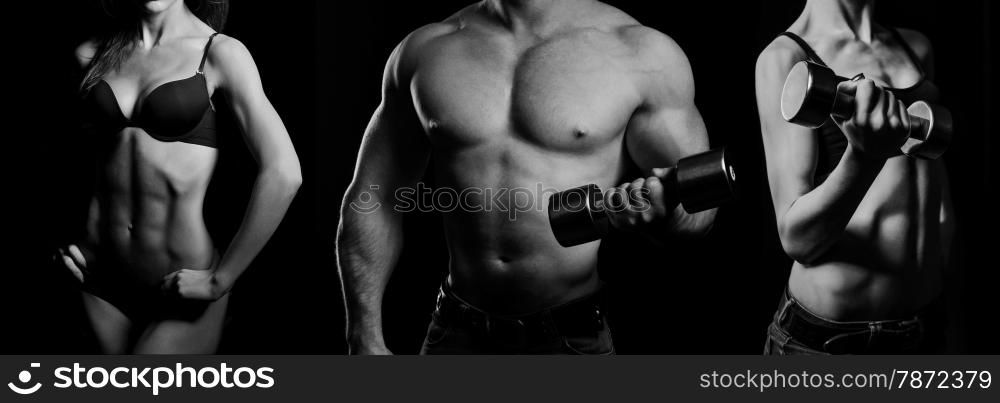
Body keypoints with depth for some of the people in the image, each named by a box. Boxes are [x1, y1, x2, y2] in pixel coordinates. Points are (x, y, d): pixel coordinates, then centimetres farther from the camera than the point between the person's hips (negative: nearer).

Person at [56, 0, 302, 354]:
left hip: (180, 294, -4)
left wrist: (220, 280, -13)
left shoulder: (219, 53, -6)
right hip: (102, 287, 5)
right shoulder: (92, 55, 6)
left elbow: (282, 175, -15)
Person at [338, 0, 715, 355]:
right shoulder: (426, 49, 4)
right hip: (459, 333, 2)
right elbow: (373, 200, 7)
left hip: (580, 335, -2)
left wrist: (662, 206, -27)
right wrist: (365, 339, 1)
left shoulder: (640, 51, -4)